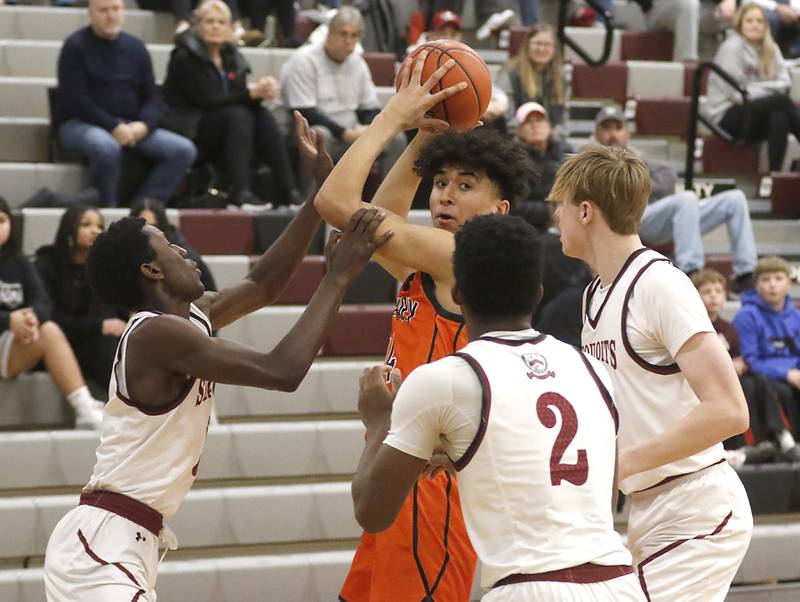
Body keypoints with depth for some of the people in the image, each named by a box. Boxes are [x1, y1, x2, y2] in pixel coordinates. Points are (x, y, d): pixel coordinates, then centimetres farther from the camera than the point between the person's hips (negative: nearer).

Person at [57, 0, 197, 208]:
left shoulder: (135, 48, 12)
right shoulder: (75, 47, -4)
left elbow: (152, 98, 11)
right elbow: (75, 100, -12)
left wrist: (144, 125, -11)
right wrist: (114, 127, -21)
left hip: (131, 127, 6)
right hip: (81, 124, -6)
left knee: (184, 150, -15)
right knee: (106, 147, -41)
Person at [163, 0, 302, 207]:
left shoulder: (232, 57, 12)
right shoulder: (185, 58, -9)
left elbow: (241, 98, 4)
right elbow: (205, 99, -18)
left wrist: (263, 90, -19)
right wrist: (251, 93, -24)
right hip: (188, 126, -6)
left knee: (263, 116, -19)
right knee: (238, 115, -30)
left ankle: (287, 190, -28)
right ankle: (239, 191, -39)